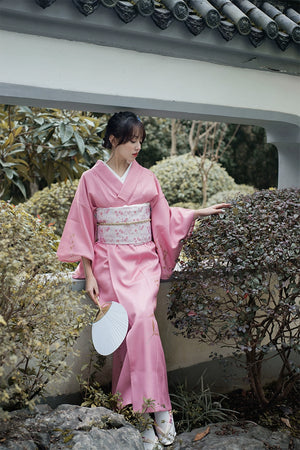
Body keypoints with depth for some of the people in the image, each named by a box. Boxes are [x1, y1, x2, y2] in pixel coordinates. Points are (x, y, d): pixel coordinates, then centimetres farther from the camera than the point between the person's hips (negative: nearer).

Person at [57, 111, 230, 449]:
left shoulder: (146, 178, 9)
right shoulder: (91, 179, 2)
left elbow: (165, 218, 16)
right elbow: (83, 230, 2)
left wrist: (201, 212, 6)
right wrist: (89, 275, -4)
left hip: (143, 262, 2)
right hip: (109, 263, -1)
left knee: (142, 319, -23)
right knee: (128, 328, -17)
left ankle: (144, 408, -16)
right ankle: (157, 408, -7)